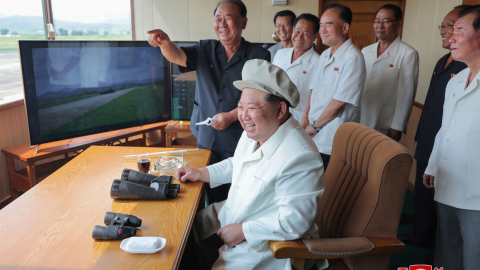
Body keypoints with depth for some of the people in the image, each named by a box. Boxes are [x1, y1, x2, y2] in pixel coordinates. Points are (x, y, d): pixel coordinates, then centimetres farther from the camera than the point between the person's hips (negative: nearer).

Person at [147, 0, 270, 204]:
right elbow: (177, 56, -12)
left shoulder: (259, 56, -5)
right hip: (206, 139, 3)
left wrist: (231, 116, -17)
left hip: (239, 142, -3)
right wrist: (164, 42, -34)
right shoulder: (205, 49, 5)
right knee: (211, 193, 14)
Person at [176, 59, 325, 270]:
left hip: (262, 240, -8)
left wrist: (243, 231, -23)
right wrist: (201, 173, 8)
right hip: (232, 215, 9)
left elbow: (295, 221, -30)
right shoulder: (255, 132, -2)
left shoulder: (299, 158, -32)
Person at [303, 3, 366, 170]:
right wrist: (305, 122, 0)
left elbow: (339, 102, -18)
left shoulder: (353, 58, -15)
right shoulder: (324, 55, 12)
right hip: (312, 138, 7)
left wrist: (314, 126, -8)